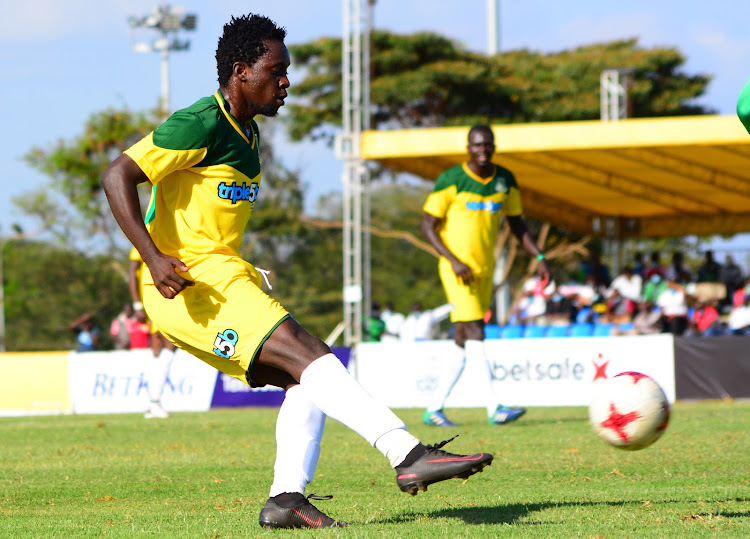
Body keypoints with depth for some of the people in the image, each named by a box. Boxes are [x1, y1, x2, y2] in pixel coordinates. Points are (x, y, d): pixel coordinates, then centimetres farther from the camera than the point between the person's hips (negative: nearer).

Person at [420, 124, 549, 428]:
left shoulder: (505, 180, 7)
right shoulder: (451, 180, -9)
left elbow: (516, 223, 18)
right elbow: (428, 225, -6)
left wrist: (538, 257, 5)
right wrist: (454, 261, -17)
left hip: (485, 270, 6)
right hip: (457, 269, -6)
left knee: (464, 341, 7)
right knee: (474, 333, -16)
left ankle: (435, 410, 15)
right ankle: (494, 408, -23)